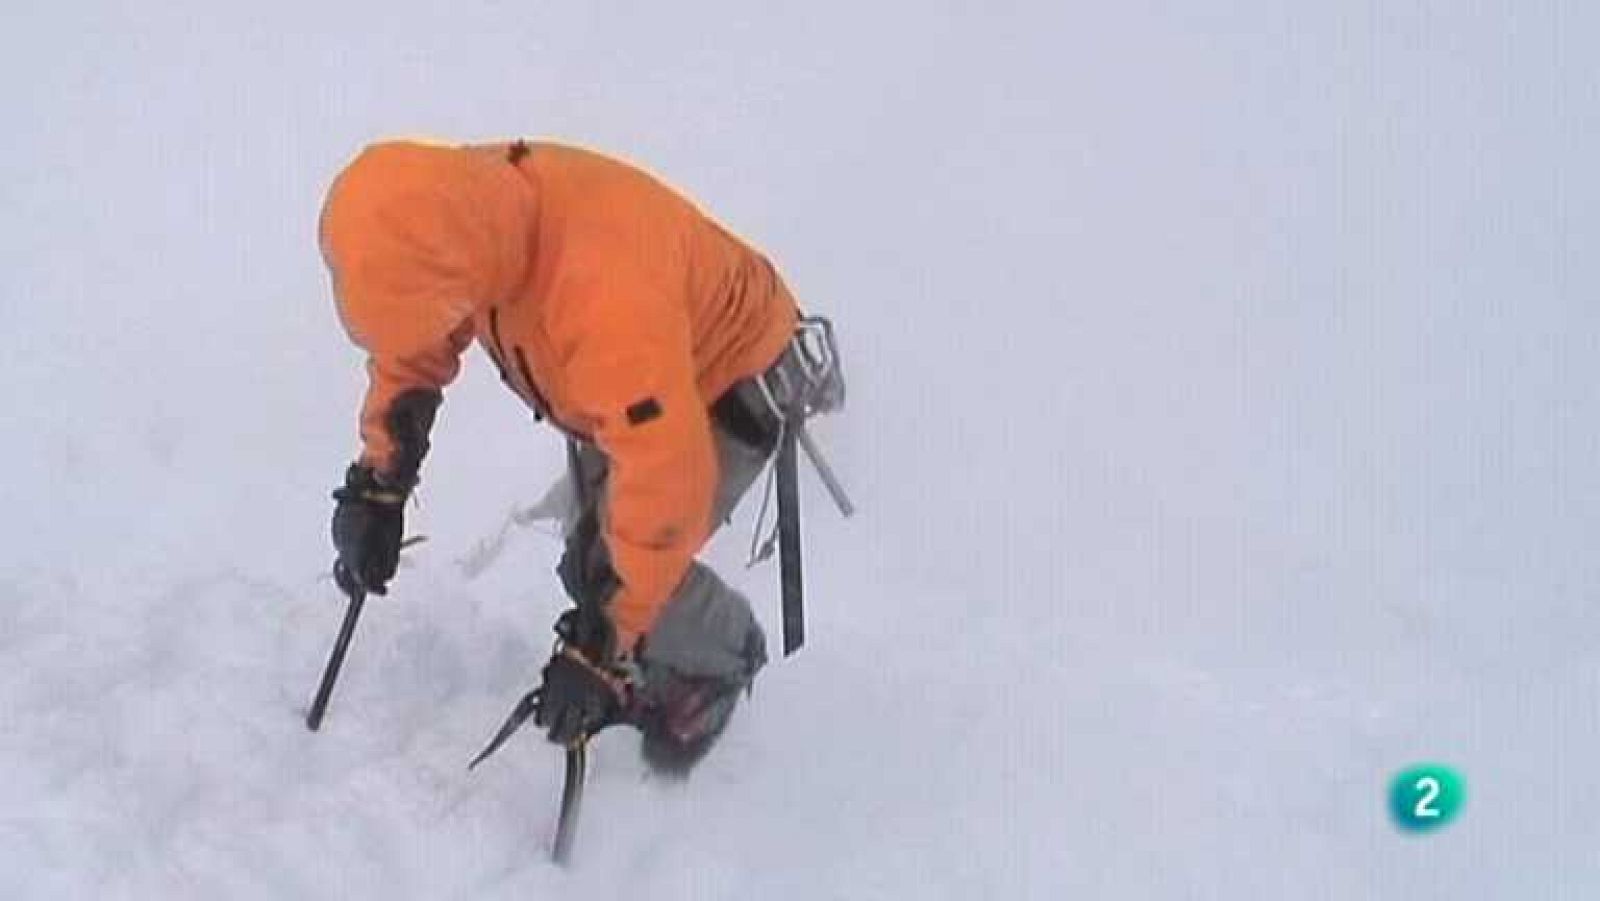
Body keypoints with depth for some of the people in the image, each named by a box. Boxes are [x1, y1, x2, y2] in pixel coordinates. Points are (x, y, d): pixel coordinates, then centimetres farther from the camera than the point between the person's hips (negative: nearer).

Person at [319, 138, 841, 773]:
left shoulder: (605, 294, -48)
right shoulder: (447, 219, -24)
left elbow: (666, 485, -42)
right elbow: (411, 349, -2)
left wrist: (600, 648, -37)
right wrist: (377, 485, -7)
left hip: (725, 382, -7)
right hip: (613, 385, 7)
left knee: (625, 569, -13)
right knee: (589, 563, 8)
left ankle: (720, 662, 19)